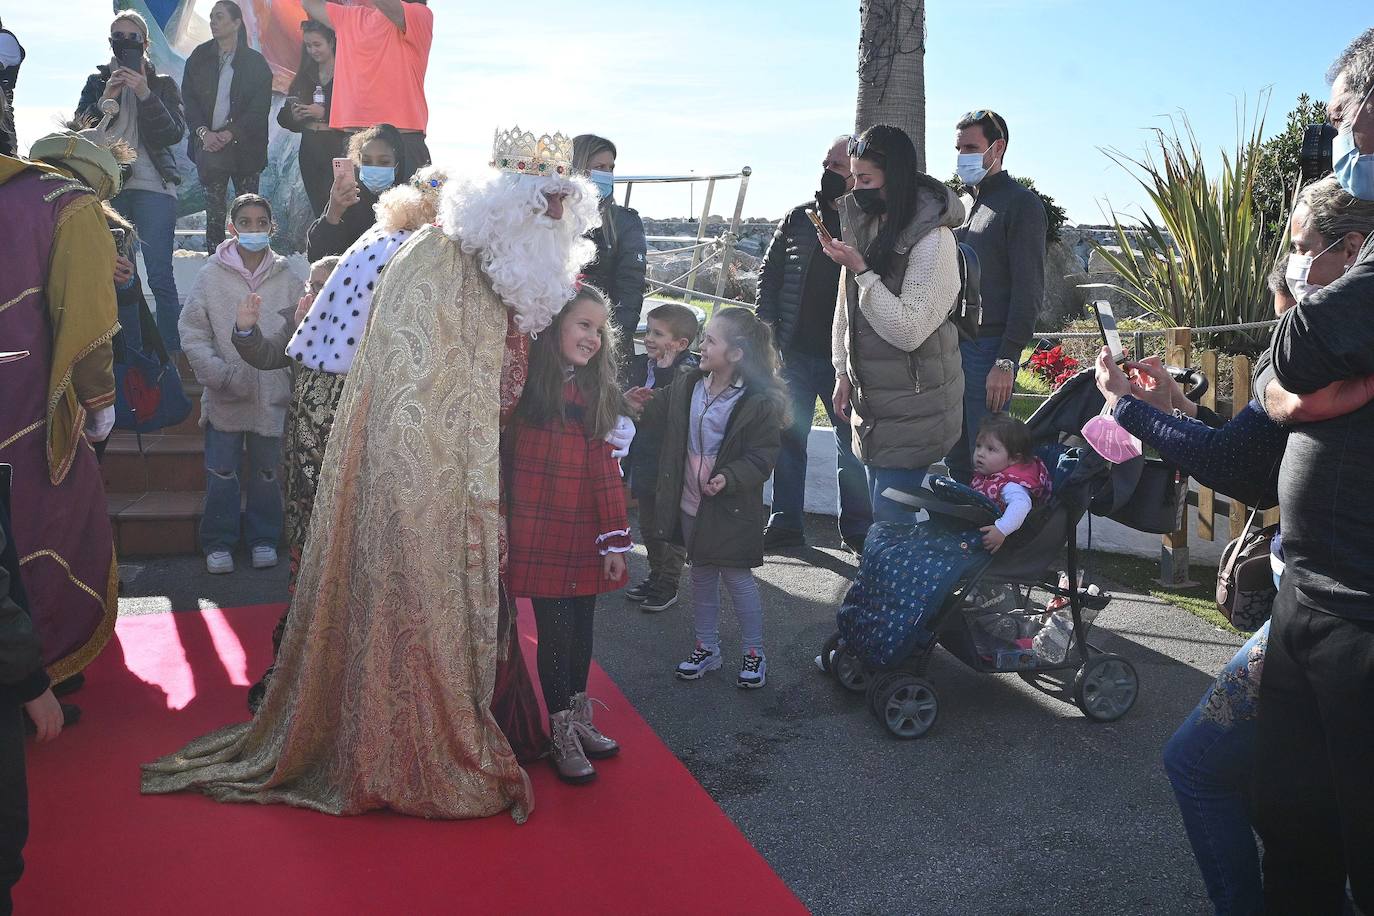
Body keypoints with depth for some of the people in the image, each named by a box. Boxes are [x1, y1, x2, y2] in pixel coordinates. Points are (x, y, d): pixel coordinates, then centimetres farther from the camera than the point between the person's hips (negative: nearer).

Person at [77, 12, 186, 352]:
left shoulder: (162, 83, 13)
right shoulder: (97, 81, 18)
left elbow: (174, 133, 0)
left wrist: (145, 94, -12)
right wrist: (106, 98, -7)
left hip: (152, 186, -2)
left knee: (160, 276, -11)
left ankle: (172, 351, -7)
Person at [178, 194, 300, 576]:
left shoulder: (286, 278, 0)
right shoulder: (212, 275, -3)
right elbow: (192, 333, -4)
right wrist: (222, 375, -14)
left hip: (272, 395, 1)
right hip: (225, 397, -1)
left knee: (267, 471, 12)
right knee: (222, 473, 6)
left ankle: (263, 537, 28)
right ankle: (219, 542, 21)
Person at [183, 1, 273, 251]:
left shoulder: (255, 62, 3)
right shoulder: (199, 58, 11)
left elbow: (260, 107, -3)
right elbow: (188, 99, 7)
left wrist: (231, 133, -12)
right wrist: (204, 132, -9)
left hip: (244, 145, -2)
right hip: (208, 143, 2)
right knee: (213, 209, -1)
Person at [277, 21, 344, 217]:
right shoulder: (304, 76, 15)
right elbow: (283, 117, 16)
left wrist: (324, 113, -18)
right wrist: (293, 116, -6)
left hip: (337, 151, -6)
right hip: (309, 151, 6)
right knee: (319, 210, 5)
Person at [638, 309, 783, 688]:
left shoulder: (762, 401, -19)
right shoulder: (688, 384, 0)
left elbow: (762, 458, -18)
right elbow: (654, 411, 13)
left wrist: (729, 477, -32)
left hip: (730, 507, -6)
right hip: (691, 503, 6)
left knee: (737, 577, 6)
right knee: (701, 576, 18)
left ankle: (754, 652, 24)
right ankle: (706, 647, 33)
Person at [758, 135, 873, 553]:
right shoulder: (798, 219, 8)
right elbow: (769, 273, 11)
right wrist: (768, 325, 3)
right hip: (794, 352, 3)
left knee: (852, 440, 4)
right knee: (788, 438, 7)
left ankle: (857, 527, 17)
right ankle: (785, 524, 17)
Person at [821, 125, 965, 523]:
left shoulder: (934, 239, -17)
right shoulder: (863, 221, 7)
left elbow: (909, 330, -21)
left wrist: (861, 270, -21)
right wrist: (844, 373, 13)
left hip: (911, 407, -8)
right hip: (872, 394, 8)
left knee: (891, 517, -6)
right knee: (880, 508, 14)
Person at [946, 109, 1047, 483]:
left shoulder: (1020, 203, -6)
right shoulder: (968, 205, 18)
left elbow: (1028, 291, -12)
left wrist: (1006, 361, -18)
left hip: (990, 349, -8)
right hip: (955, 346, 8)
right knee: (956, 458, 11)